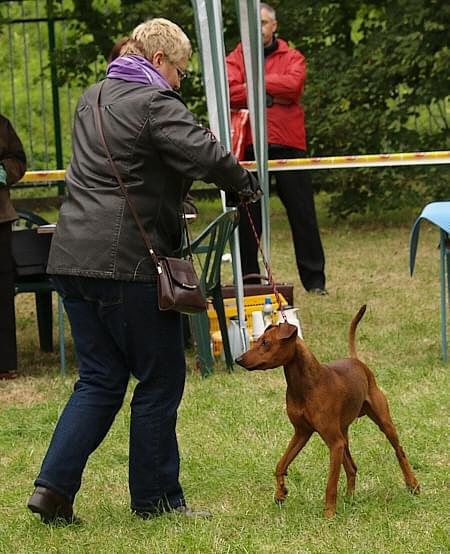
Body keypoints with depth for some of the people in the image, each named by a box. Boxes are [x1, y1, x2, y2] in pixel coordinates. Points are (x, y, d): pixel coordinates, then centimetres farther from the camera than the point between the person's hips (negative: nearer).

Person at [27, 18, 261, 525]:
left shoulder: (92, 98, 18)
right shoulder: (153, 103, -10)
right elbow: (207, 154, -23)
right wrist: (243, 185, -4)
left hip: (74, 256, 8)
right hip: (128, 261, -8)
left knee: (100, 380, 12)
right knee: (160, 380, 4)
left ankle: (53, 487, 2)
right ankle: (155, 499, 11)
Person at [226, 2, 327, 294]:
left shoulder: (292, 57, 10)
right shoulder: (236, 58, 10)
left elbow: (293, 84, -11)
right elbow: (227, 90, -8)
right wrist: (265, 95, -11)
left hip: (288, 144, 0)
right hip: (249, 147, 0)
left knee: (303, 213, 2)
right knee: (248, 215, 4)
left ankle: (314, 279, 7)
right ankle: (248, 279, 13)